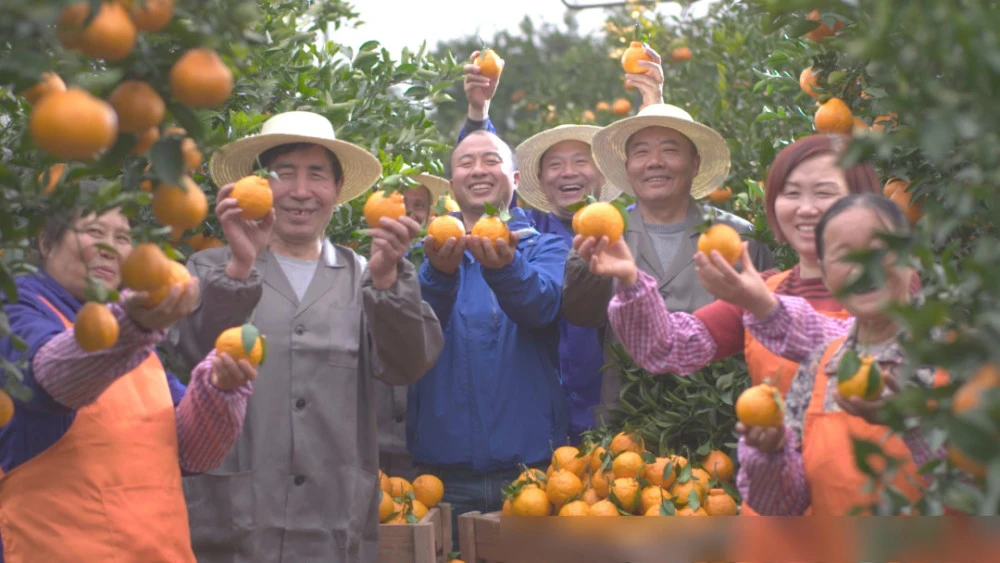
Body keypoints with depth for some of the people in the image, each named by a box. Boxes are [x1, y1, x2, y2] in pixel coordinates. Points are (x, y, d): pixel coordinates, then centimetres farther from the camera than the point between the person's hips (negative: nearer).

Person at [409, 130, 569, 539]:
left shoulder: (545, 248, 7)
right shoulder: (433, 251, 9)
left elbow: (541, 305, -15)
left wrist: (505, 267, -37)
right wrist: (440, 271, -33)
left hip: (529, 463, 0)